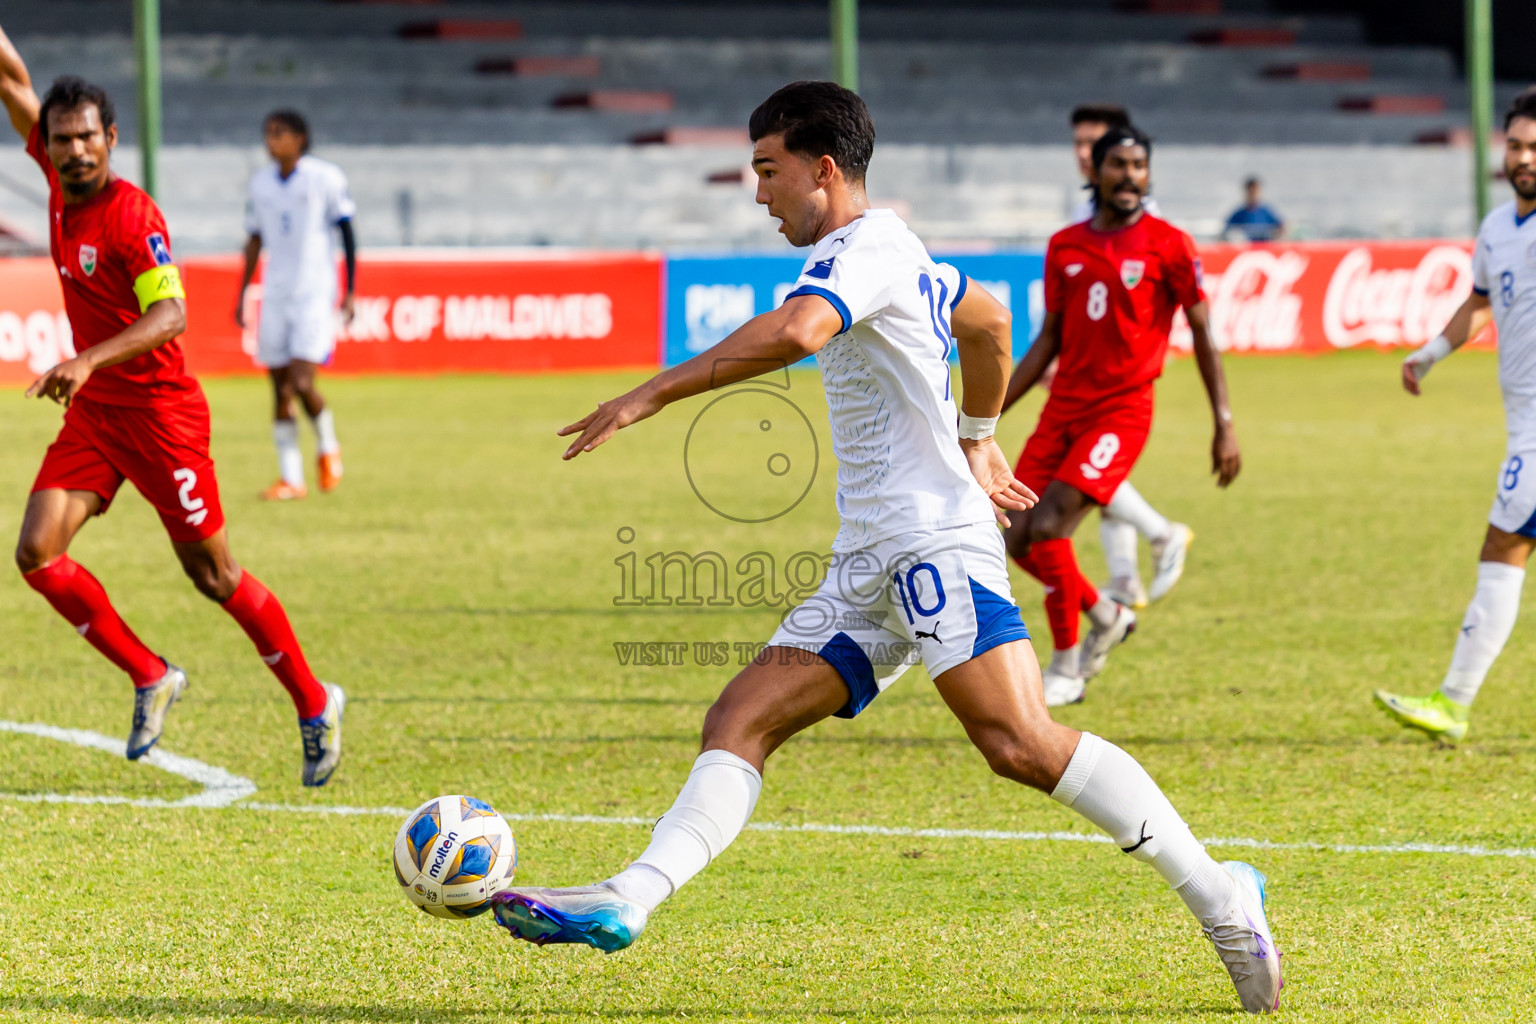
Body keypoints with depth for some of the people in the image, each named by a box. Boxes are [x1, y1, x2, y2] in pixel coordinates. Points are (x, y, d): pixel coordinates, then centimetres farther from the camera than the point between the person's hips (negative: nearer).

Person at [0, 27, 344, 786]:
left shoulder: (131, 216, -21)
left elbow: (170, 315, -32)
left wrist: (89, 361, -44)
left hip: (159, 410, -7)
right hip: (92, 411, 7)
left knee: (212, 573, 0)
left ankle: (314, 705, 16)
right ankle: (150, 678, 8)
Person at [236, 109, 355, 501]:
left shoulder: (326, 177, -4)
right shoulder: (261, 183, 9)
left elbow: (347, 233, -1)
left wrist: (350, 292, -5)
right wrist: (242, 293, 16)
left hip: (315, 294, -5)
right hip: (275, 295, 5)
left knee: (302, 383, -16)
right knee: (280, 389, 1)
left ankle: (327, 446, 13)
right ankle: (290, 478, 7)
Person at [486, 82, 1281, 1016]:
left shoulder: (867, 245, -8)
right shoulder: (897, 259, 23)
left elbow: (794, 332, -29)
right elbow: (988, 318, 42)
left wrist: (650, 396, -27)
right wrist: (976, 439, 48)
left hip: (936, 542, -10)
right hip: (870, 569, 10)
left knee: (1019, 742, -22)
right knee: (738, 723, -3)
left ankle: (1221, 897, -16)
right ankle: (627, 903, -16)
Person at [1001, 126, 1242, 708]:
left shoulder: (1168, 245, -4)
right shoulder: (1065, 246, 9)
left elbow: (1202, 334, -1)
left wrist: (1224, 426, -6)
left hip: (1121, 411, -5)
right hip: (1063, 407, 5)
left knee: (1048, 527, -18)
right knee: (1018, 540, -1)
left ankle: (1067, 668, 0)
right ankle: (1106, 617, 25)